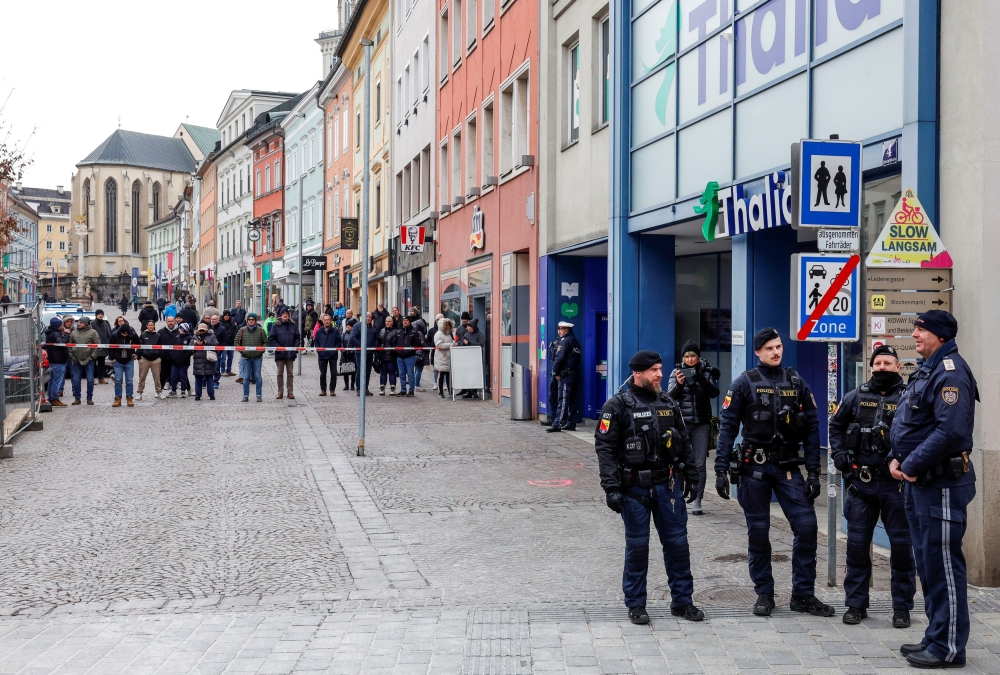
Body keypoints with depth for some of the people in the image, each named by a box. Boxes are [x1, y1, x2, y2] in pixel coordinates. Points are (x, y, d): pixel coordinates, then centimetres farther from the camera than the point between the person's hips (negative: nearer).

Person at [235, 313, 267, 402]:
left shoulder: (260, 330, 5)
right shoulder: (242, 330, 5)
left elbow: (265, 342, 9)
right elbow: (236, 342, 7)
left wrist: (261, 350, -6)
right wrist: (242, 350, -5)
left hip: (257, 357, 0)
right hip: (245, 357, 0)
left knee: (258, 376, 1)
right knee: (246, 377, 3)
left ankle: (259, 395, 7)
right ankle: (246, 395, 11)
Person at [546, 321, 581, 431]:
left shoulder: (564, 341, -11)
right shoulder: (575, 341, 17)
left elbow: (559, 358, -18)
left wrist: (555, 372, -6)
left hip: (566, 375, -9)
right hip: (575, 374, 9)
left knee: (563, 401, -11)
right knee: (570, 400, 12)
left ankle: (557, 424, -12)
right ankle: (570, 423, 15)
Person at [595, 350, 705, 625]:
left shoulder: (669, 404, 10)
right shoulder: (618, 405, -6)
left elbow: (684, 443, 17)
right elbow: (605, 447, -9)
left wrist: (691, 477, 13)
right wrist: (611, 488, -14)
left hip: (668, 484, 4)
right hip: (634, 487, -4)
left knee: (677, 542, 6)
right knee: (637, 546, 3)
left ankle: (682, 600, 18)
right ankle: (635, 605, 15)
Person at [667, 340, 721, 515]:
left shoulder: (706, 372, 2)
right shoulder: (677, 372, 2)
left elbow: (714, 393, -10)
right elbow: (670, 396, -7)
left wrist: (701, 379, -28)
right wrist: (679, 384, -27)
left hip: (701, 424, 0)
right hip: (681, 423, 0)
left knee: (699, 464, -2)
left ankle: (697, 501, 1)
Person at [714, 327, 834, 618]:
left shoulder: (796, 383, 7)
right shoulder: (745, 383, -1)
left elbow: (812, 428, 7)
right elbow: (727, 427, -4)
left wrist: (813, 472, 1)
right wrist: (721, 470, -11)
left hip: (788, 466, 2)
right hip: (753, 466, -2)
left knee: (806, 525, -6)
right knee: (758, 531, 4)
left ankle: (803, 594, 6)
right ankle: (764, 593, 18)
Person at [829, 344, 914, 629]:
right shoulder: (856, 397, 7)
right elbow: (836, 426, 18)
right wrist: (840, 455, 6)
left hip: (896, 484, -2)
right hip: (860, 483, 3)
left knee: (901, 545, 3)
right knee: (857, 544, 6)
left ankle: (902, 607, 15)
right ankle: (856, 604, 17)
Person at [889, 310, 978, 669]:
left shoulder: (950, 373, -16)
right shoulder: (926, 370, 16)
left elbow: (951, 431, -26)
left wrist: (913, 466, -19)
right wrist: (898, 459, 6)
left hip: (942, 484, -10)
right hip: (919, 481, 10)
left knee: (942, 564, -4)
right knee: (926, 561, 15)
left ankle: (948, 648, 3)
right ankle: (935, 637, 25)